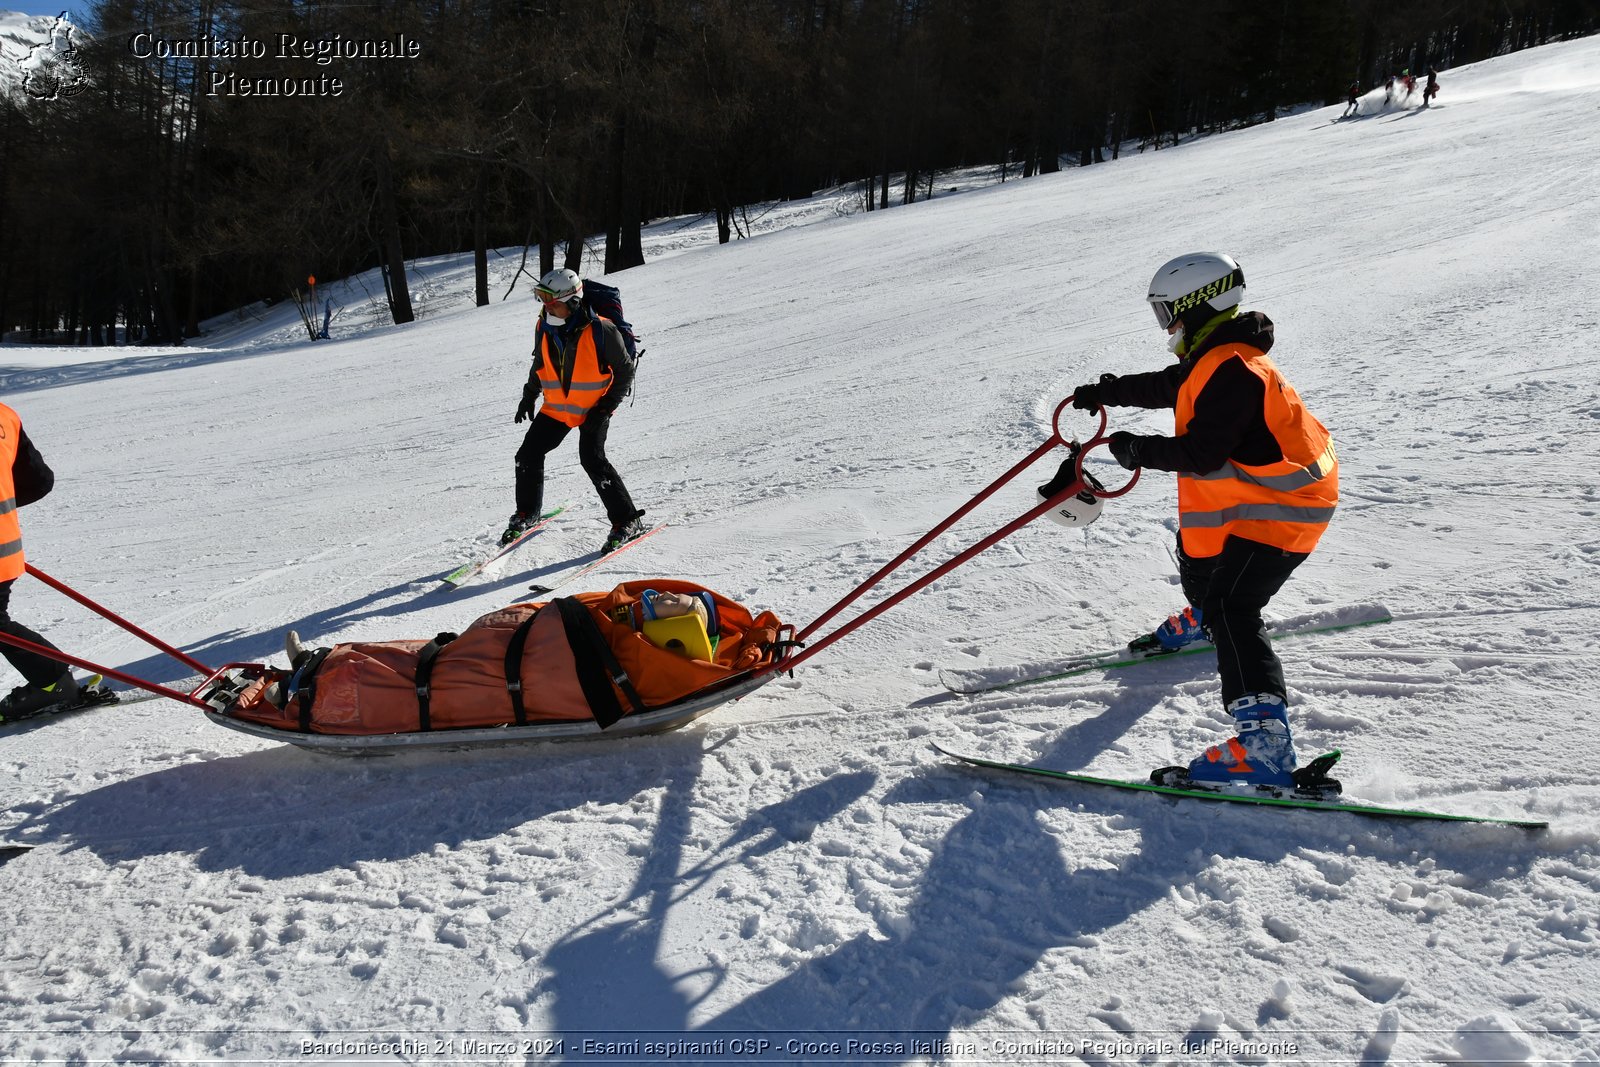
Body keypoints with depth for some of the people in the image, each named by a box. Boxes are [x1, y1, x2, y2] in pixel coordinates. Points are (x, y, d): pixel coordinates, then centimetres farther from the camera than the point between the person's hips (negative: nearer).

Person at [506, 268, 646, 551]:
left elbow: (625, 371, -13)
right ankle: (526, 513, 24)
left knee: (592, 459, -21)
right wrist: (529, 396, 11)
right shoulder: (544, 328, -4)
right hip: (557, 407, 6)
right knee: (528, 455, 2)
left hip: (594, 408, -6)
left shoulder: (600, 330, -21)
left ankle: (627, 522, -11)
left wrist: (604, 409, -17)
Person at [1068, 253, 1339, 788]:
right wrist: (1106, 392, 34)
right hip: (1262, 491, 11)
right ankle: (1200, 616, 67)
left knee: (1233, 609, -22)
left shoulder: (1231, 370, -25)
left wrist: (1139, 450, -15)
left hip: (1282, 506, -11)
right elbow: (1166, 386, 26)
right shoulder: (1215, 358, 7)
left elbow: (1201, 453, -28)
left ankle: (1265, 744, -31)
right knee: (1197, 555, 33)